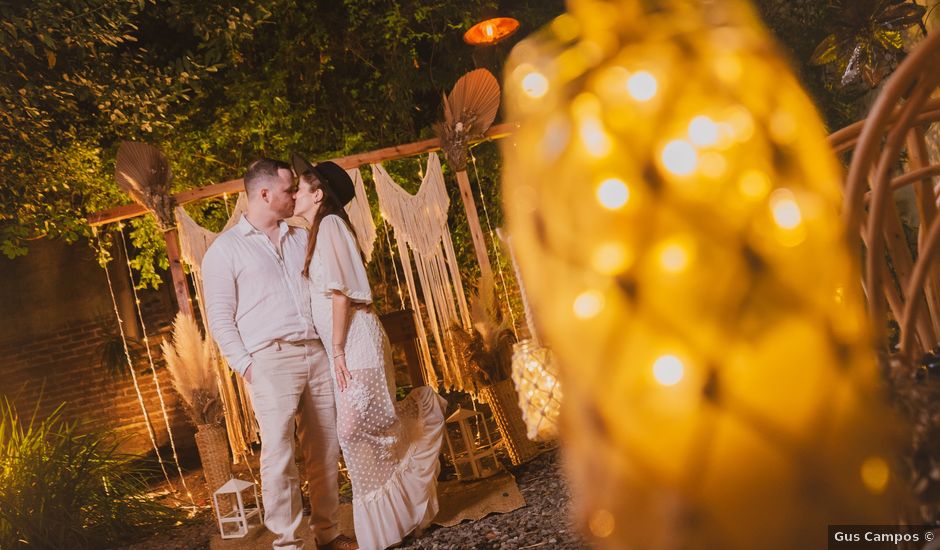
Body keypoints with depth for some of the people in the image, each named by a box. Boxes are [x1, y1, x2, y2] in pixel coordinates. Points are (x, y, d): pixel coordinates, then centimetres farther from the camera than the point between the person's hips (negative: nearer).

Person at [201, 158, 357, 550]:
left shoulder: (301, 238, 18)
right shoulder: (225, 249, 4)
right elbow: (220, 318, 0)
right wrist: (247, 367, -9)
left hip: (317, 353, 5)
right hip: (271, 359, -4)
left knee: (325, 449, 5)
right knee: (278, 453, -7)